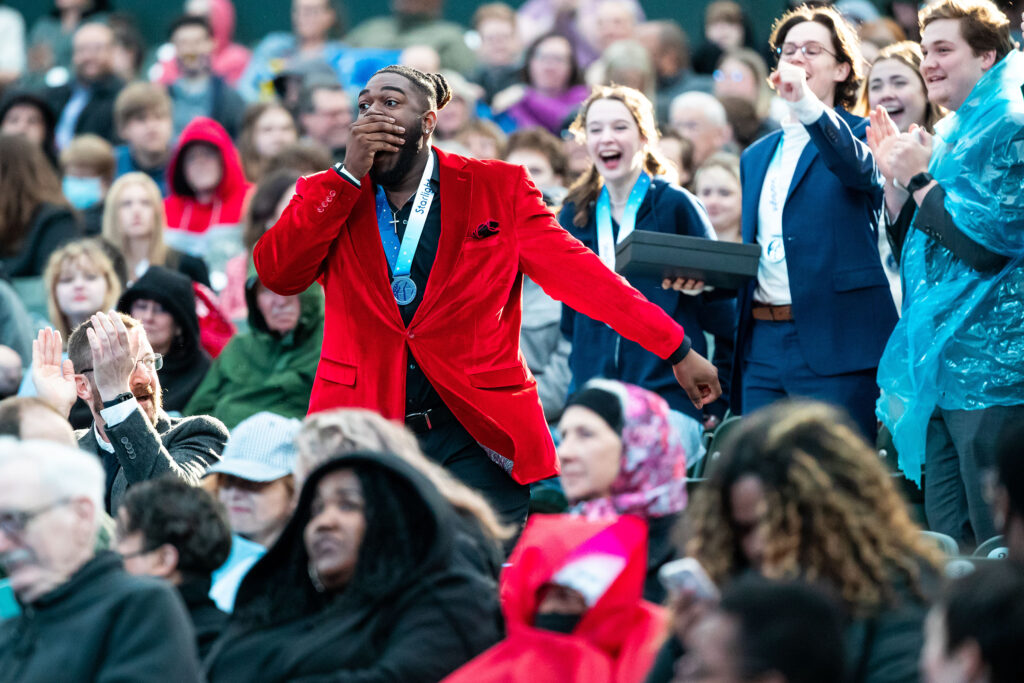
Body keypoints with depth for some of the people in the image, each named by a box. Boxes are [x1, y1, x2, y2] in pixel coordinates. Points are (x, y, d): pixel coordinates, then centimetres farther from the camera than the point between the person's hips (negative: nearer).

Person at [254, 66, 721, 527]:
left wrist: (677, 349, -4)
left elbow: (577, 272, 3)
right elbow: (276, 273, -4)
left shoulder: (498, 189, 7)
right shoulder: (329, 196, 11)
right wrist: (349, 174, -8)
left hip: (478, 435, -1)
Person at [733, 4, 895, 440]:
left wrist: (806, 103, -38)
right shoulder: (757, 156, 23)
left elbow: (859, 167, -22)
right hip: (762, 344, 6)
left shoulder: (857, 135, 3)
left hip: (833, 345, -6)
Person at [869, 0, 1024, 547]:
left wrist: (920, 178, -10)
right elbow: (911, 251, 21)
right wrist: (895, 178, 7)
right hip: (940, 369, 9)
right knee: (947, 543, 8)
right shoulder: (946, 138, 18)